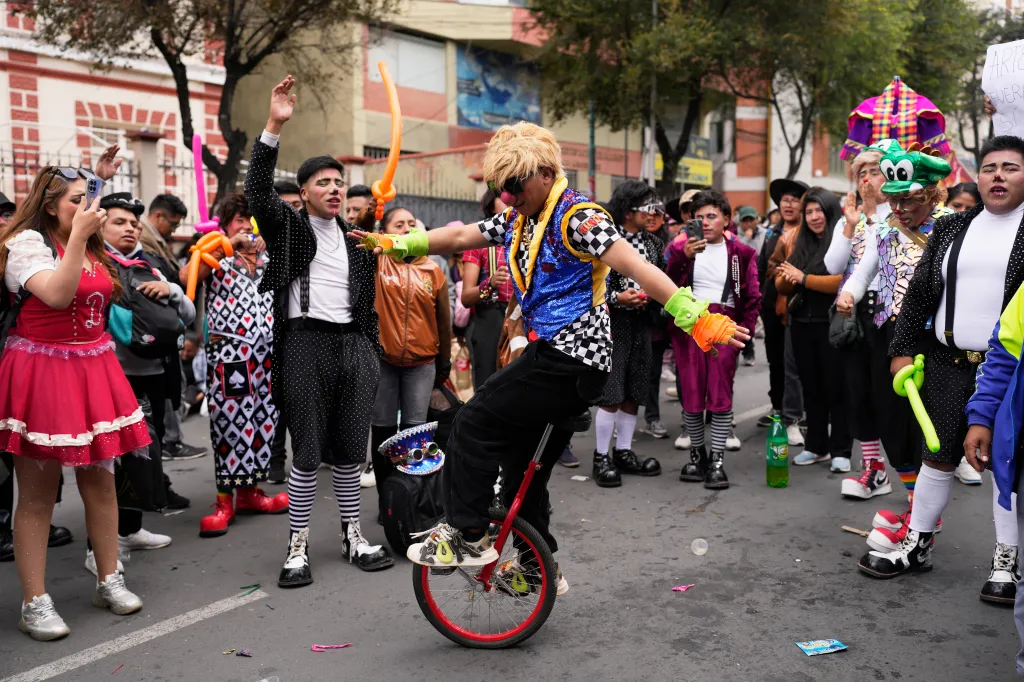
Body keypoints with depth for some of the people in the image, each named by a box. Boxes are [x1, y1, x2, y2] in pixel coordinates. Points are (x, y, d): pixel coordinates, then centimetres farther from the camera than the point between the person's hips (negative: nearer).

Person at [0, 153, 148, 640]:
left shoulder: (90, 248, 14)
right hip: (42, 374, -7)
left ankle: (109, 581, 22)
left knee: (100, 479, 10)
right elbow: (58, 294, -25)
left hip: (93, 371, 7)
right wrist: (78, 236, -23)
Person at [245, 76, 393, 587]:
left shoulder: (355, 236, 16)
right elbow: (257, 190, -15)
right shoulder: (287, 226, 4)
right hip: (306, 344, -4)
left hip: (354, 344, 4)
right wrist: (274, 126, -24)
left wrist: (374, 350, 12)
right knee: (307, 451, 0)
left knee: (351, 448, 10)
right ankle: (298, 546, 11)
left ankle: (353, 536, 22)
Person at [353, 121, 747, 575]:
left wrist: (697, 318, -30)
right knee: (523, 468, 16)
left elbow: (637, 268, -22)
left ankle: (467, 538, 1)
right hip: (553, 355, 10)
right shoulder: (517, 220, 14)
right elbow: (460, 237, 21)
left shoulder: (576, 215, -13)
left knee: (474, 425, -8)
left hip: (570, 358, -10)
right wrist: (399, 244, 15)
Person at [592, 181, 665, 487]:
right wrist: (617, 298, -19)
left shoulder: (650, 242, 12)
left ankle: (623, 452, 21)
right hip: (612, 323, -6)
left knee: (633, 393, 9)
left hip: (641, 323, 6)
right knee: (611, 393, -7)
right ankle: (601, 457, 4)